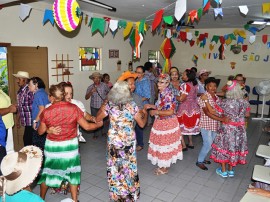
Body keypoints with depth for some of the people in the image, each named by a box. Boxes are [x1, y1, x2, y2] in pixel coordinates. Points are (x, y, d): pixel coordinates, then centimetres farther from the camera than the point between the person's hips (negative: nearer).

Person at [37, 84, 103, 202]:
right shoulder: (73, 108, -14)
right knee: (72, 173, 20)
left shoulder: (47, 112, -14)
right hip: (70, 145, 0)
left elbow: (40, 132, -1)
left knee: (48, 171, 22)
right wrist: (99, 124, 9)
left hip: (52, 146, 0)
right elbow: (87, 126, -9)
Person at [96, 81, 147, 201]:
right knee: (129, 167, 16)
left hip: (114, 141, 0)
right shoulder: (132, 105, -11)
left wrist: (103, 106, 15)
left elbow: (98, 119, 3)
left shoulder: (109, 105, -10)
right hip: (129, 141, 0)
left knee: (115, 167, 16)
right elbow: (142, 124, -5)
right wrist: (144, 114, 13)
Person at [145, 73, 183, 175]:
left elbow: (170, 112, -28)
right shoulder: (161, 93, 4)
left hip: (167, 124, -8)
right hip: (161, 123, 9)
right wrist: (151, 106, 5)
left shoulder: (168, 95, -23)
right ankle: (163, 164, 37)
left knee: (165, 144, 6)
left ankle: (165, 168, 25)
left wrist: (156, 112, -21)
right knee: (161, 143, 19)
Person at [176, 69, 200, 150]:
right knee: (190, 125, 21)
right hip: (194, 108, 8)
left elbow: (181, 99, -25)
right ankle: (190, 143, 31)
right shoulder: (195, 85, 4)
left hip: (185, 108, -8)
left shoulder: (185, 85, -21)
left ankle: (183, 145, 8)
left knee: (181, 126, 6)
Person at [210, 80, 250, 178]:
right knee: (235, 147, 18)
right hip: (240, 129, 3)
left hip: (227, 128, -3)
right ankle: (231, 170, 32)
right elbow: (247, 115, 6)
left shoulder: (225, 102, -19)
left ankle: (223, 171, 24)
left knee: (224, 147, 13)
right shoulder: (244, 102, -8)